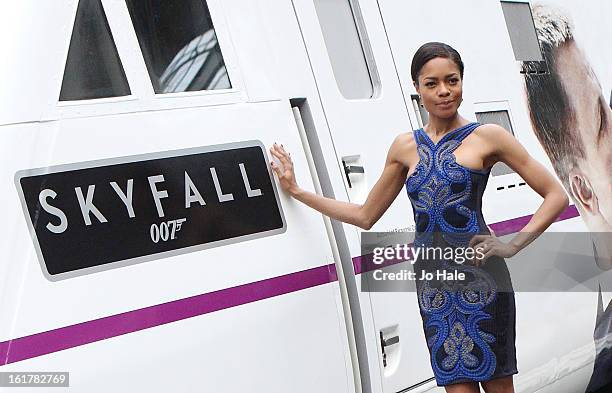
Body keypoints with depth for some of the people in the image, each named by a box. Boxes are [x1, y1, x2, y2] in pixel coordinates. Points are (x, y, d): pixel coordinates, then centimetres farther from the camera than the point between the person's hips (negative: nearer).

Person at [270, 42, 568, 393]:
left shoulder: (486, 137, 0)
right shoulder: (406, 147, 13)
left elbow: (556, 195, 1)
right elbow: (365, 215, 21)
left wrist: (513, 246, -10)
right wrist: (296, 191, 20)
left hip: (480, 276, -3)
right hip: (432, 283, 4)